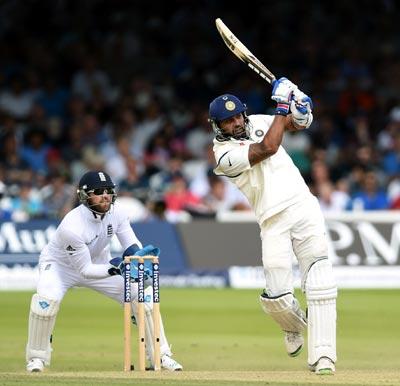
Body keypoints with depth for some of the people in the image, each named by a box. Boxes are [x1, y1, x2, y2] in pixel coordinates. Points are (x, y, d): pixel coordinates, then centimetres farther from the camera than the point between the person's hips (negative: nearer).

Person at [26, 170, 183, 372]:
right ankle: (37, 357, -13)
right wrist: (114, 269, -44)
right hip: (60, 265, -5)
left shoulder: (116, 213, -20)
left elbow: (132, 246, -9)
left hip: (99, 263, 5)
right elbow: (85, 270, -31)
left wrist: (138, 255, -33)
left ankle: (160, 355, 6)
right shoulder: (71, 226, -36)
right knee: (47, 299, -34)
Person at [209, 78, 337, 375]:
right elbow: (267, 148, -18)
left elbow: (296, 124, 22)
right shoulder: (224, 153, -7)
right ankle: (294, 325, 27)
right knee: (276, 295, -10)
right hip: (273, 222, -3)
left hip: (303, 206, 3)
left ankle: (322, 355, -15)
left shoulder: (257, 123, 11)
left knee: (320, 281, -13)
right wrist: (282, 107, -13)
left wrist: (300, 109, -2)